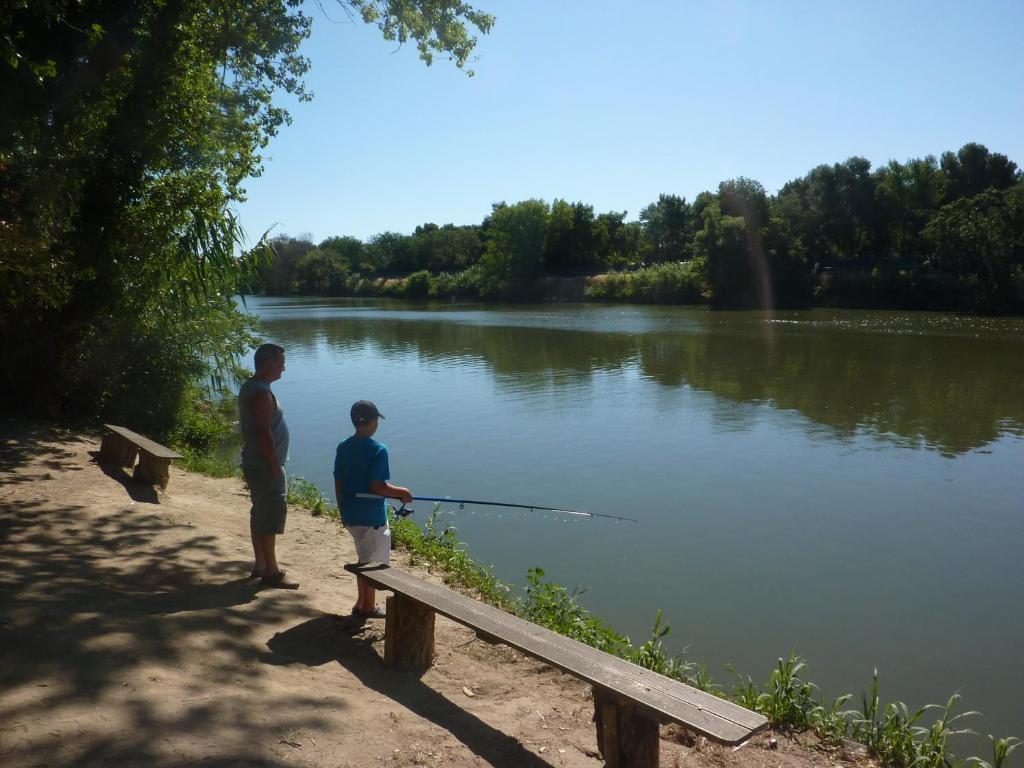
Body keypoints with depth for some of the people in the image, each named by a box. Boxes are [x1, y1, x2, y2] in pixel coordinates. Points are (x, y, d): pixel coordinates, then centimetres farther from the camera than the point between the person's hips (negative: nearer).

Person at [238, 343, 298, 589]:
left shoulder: (249, 387, 13)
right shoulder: (262, 393, -20)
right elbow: (264, 433, -24)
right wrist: (275, 467, -20)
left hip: (255, 464, 11)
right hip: (265, 466, -11)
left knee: (260, 513, 16)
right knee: (272, 516, -4)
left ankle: (260, 566, 26)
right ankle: (271, 572, 3)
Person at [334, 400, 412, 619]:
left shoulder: (343, 447, 2)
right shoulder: (378, 450, -18)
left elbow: (338, 483, 7)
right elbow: (376, 486, -22)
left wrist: (343, 509, 17)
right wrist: (402, 492, -8)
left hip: (350, 514, 7)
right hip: (372, 515, -7)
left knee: (364, 557, 21)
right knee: (372, 562, 8)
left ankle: (362, 602, 29)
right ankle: (368, 607, 19)